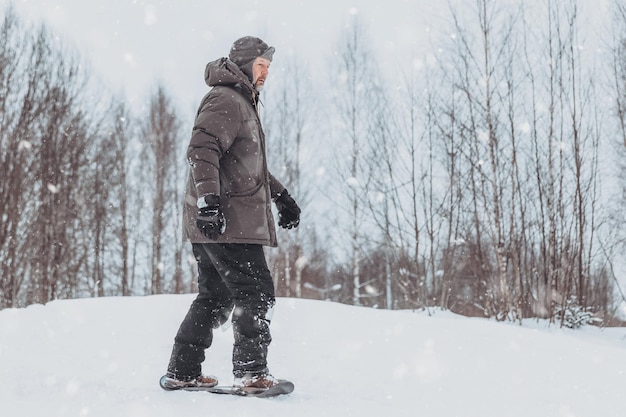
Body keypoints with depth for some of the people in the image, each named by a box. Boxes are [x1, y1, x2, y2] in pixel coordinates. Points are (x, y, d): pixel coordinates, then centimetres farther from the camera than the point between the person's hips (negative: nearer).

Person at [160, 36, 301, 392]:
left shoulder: (243, 104, 26)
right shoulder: (225, 101, -8)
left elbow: (252, 164, 35)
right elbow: (202, 150, -22)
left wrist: (282, 196, 31)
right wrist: (208, 199, -31)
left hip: (218, 223, 10)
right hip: (228, 221, -10)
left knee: (216, 298, 12)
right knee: (257, 292, -6)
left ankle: (182, 372, 15)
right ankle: (251, 372, -2)